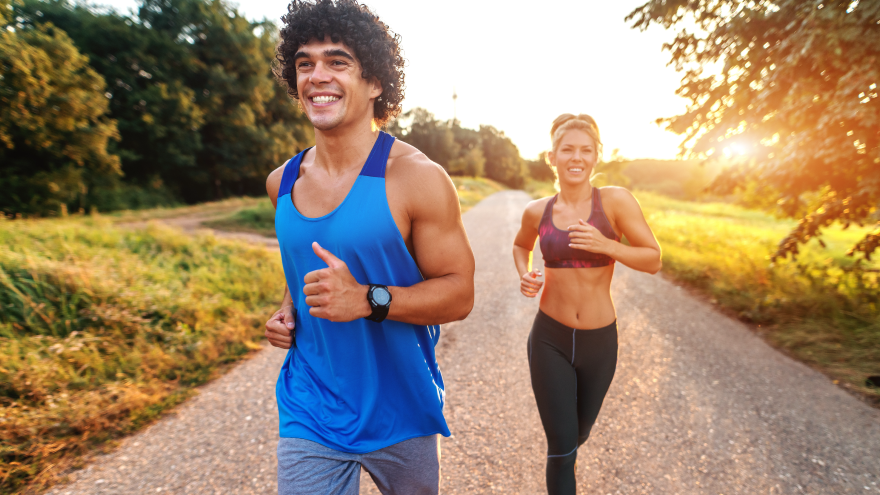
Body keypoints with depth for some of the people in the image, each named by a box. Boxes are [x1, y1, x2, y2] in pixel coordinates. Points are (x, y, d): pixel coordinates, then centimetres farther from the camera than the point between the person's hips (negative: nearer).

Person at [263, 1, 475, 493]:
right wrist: (288, 309, -2)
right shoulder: (282, 182, 0)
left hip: (402, 412, -2)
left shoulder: (418, 177, -16)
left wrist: (367, 300, -29)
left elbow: (459, 293, -14)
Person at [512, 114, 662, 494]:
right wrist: (524, 275, -4)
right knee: (561, 448, 1)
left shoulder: (615, 200, -10)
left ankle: (563, 460, 60)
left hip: (600, 340, 1)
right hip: (550, 338, 0)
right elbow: (521, 245, 16)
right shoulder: (537, 211, -4)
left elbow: (653, 260, -7)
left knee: (579, 432, 24)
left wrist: (604, 245, -24)